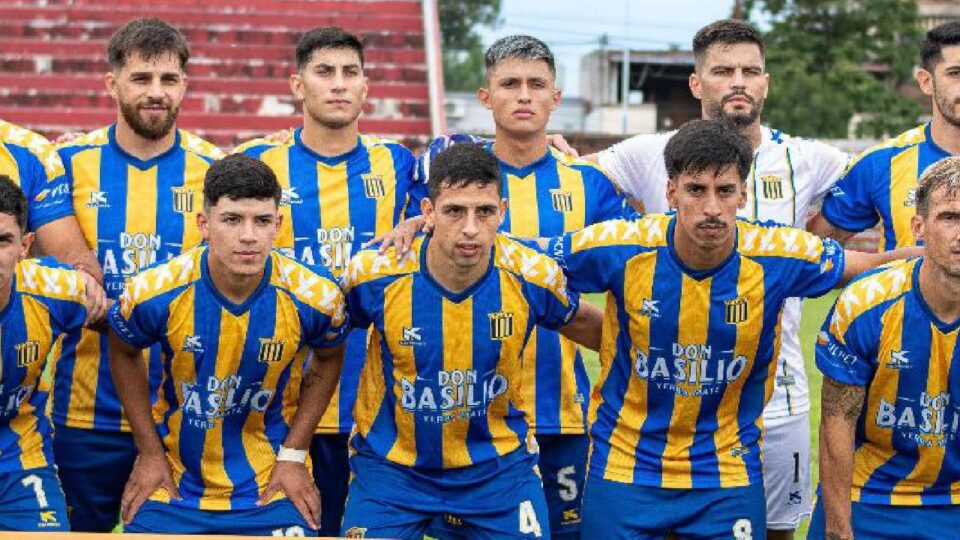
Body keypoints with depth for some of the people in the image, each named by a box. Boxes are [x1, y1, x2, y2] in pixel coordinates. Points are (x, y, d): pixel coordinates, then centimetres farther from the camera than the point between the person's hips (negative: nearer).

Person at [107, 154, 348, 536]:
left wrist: (294, 454, 0)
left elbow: (328, 359, 5)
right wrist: (149, 451, 2)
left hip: (273, 489, 0)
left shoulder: (313, 298, -16)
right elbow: (123, 351, 3)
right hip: (172, 486, 0)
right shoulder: (155, 293, -17)